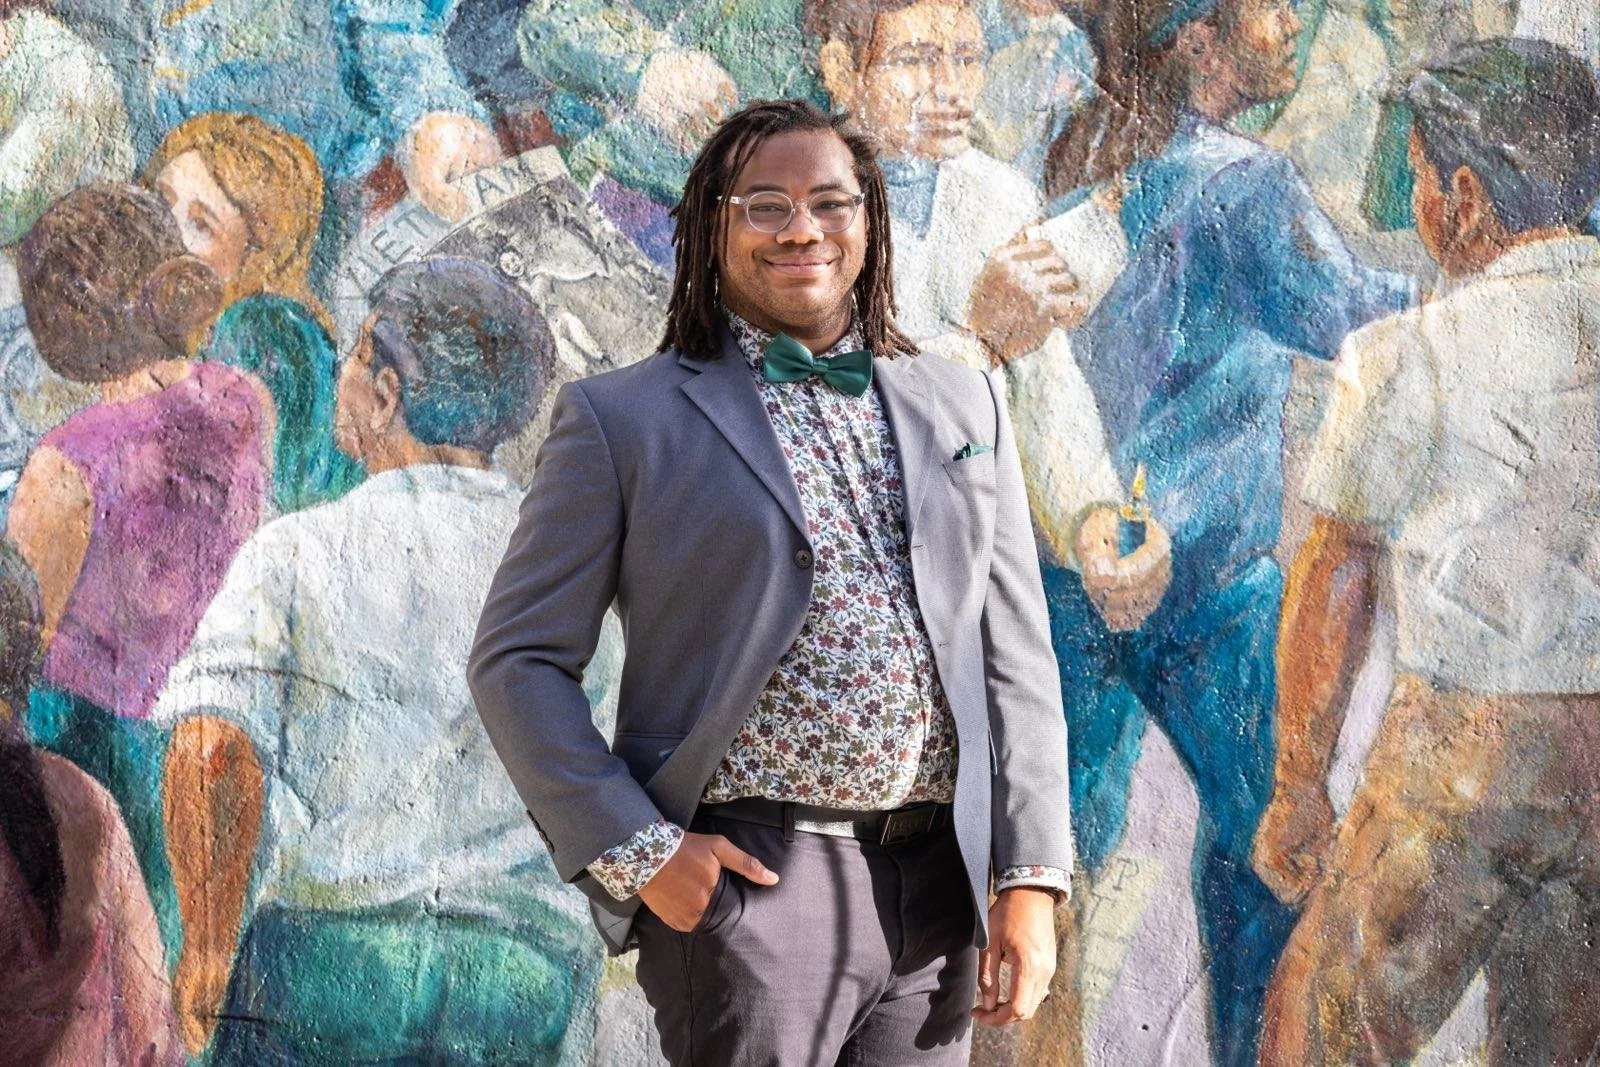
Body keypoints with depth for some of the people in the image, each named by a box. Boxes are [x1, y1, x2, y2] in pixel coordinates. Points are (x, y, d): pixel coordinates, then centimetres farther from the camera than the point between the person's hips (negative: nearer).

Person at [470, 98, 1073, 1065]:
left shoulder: (964, 406, 14)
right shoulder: (623, 420, 2)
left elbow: (1014, 653, 12)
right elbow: (519, 660, 1)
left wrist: (1031, 878, 3)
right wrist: (636, 851, -10)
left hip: (939, 887, 4)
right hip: (750, 878, -4)